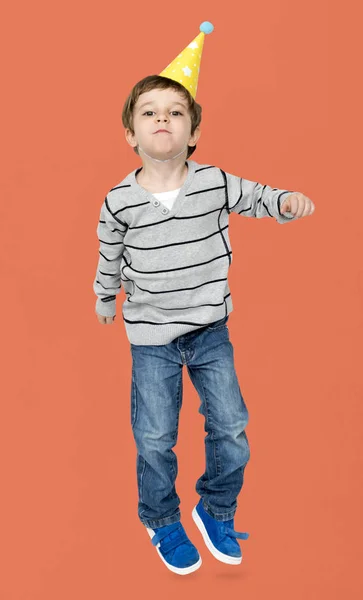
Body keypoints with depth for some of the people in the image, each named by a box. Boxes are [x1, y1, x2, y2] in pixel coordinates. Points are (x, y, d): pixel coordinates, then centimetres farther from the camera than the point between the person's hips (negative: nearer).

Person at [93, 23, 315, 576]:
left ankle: (216, 512, 33)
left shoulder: (215, 183, -9)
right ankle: (161, 522, 34)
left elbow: (255, 197, 9)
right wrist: (105, 301, 20)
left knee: (231, 427, 6)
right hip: (151, 337, -1)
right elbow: (109, 258, 6)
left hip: (211, 329, 2)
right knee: (155, 439, 7)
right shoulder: (120, 201, -10)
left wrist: (287, 202, -12)